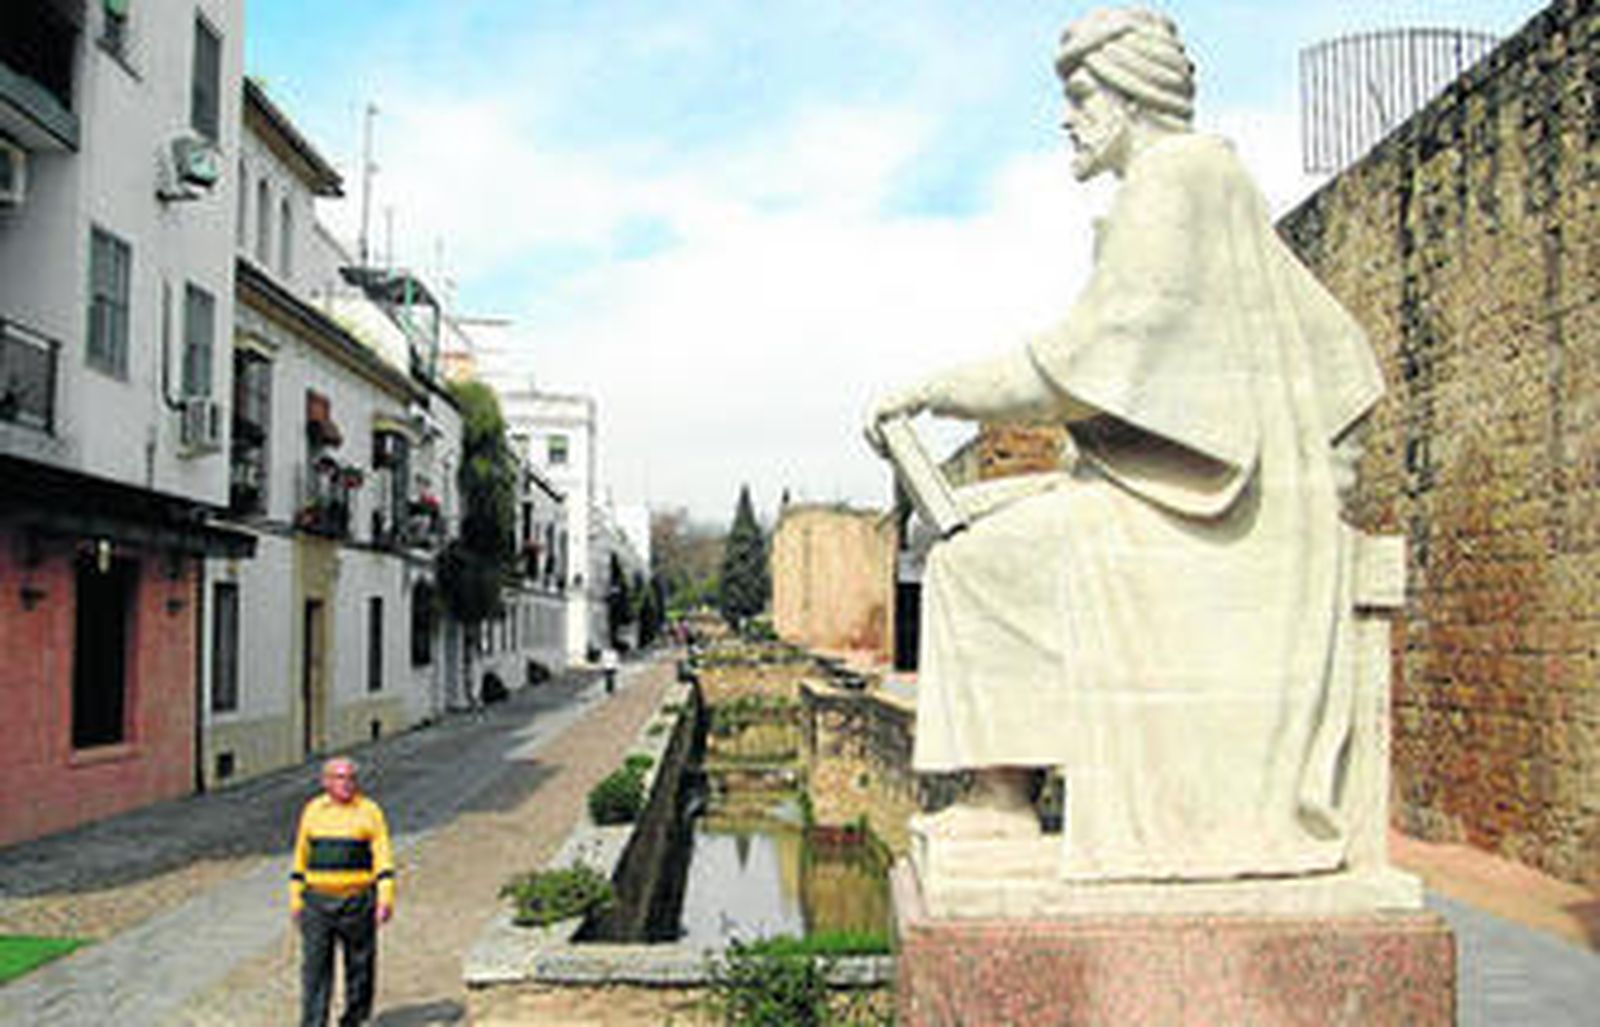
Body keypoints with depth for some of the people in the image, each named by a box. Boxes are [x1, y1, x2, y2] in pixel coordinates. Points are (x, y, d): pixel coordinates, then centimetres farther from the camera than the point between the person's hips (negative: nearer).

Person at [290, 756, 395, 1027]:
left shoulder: (369, 811, -1)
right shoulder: (313, 811, 8)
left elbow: (382, 856, -5)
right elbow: (301, 855, 14)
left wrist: (385, 898, -14)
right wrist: (295, 897, 11)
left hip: (357, 901, -2)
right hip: (317, 901, 2)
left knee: (360, 965, 6)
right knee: (315, 967, -2)